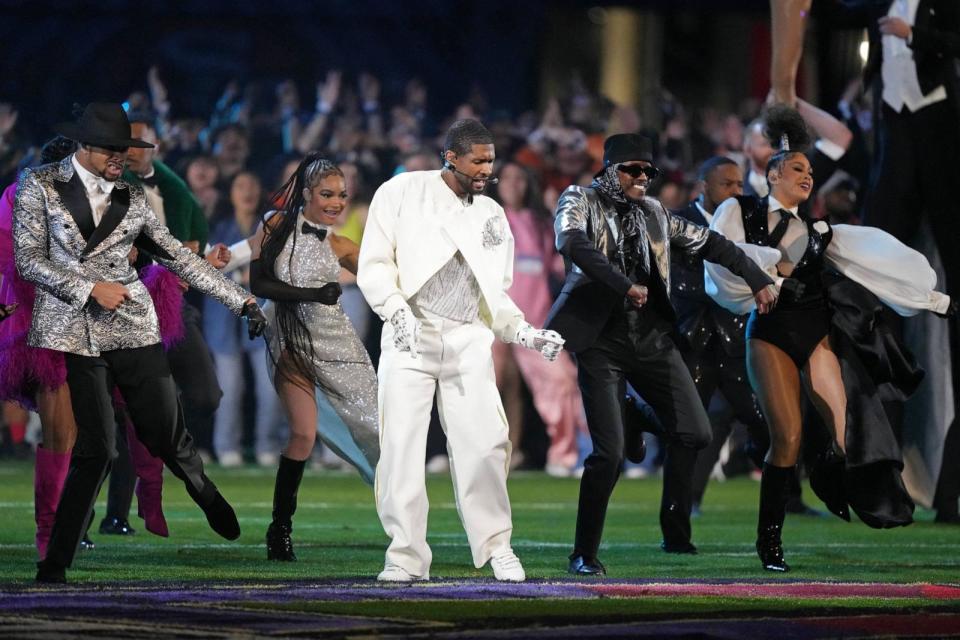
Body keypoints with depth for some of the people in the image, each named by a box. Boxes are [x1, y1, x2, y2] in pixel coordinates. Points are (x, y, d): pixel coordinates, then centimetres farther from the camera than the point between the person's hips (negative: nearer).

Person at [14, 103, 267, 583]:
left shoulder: (130, 198, 10)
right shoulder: (39, 187, 1)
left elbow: (178, 257, 13)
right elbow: (27, 258, -5)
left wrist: (241, 300, 10)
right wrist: (90, 289, -13)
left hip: (132, 326, 3)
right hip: (71, 330, -3)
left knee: (167, 435, 2)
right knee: (96, 447, -11)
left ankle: (205, 493, 37)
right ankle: (55, 564, -1)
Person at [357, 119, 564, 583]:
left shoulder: (493, 216, 15)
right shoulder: (403, 192, 3)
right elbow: (374, 264, -1)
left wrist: (524, 333, 3)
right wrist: (397, 310, -17)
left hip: (468, 342, 3)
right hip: (409, 337, -3)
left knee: (484, 444, -9)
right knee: (401, 446, -8)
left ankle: (495, 545, 6)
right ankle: (406, 556, -1)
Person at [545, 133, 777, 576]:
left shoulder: (653, 213, 12)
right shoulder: (580, 202, -3)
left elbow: (709, 243, 20)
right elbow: (572, 243, -24)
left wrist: (758, 279, 15)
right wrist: (625, 285, -32)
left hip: (651, 336, 6)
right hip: (601, 341, -5)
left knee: (695, 432, 0)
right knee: (609, 452, -12)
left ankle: (675, 532, 17)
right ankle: (584, 554, 1)